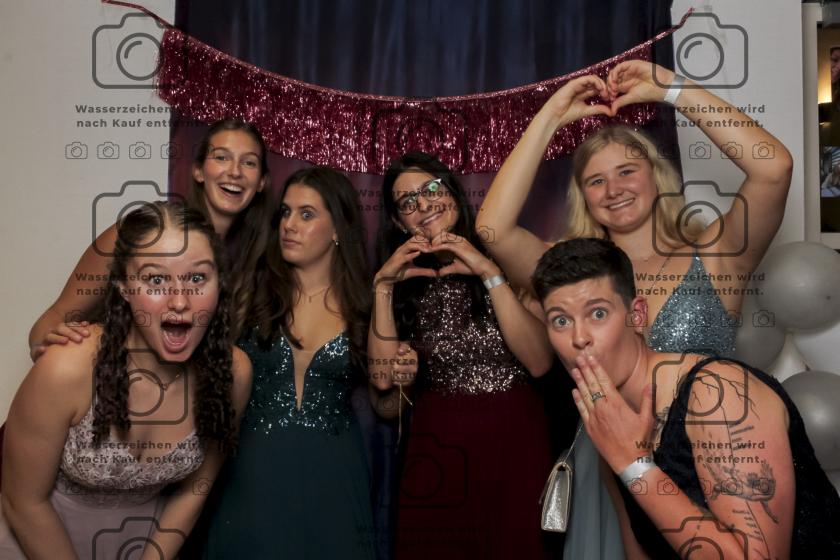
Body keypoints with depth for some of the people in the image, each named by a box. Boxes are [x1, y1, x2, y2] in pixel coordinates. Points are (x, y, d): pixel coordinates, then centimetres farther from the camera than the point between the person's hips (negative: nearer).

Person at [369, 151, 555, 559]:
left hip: (514, 438, -1)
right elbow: (383, 377, -6)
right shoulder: (405, 286, 5)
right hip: (437, 445, 2)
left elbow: (540, 363, -14)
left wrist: (490, 274, -19)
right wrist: (382, 285, -11)